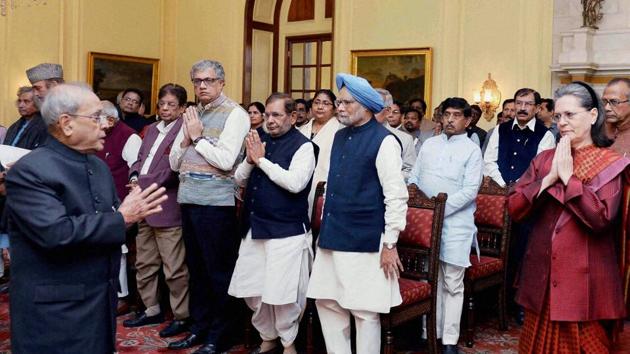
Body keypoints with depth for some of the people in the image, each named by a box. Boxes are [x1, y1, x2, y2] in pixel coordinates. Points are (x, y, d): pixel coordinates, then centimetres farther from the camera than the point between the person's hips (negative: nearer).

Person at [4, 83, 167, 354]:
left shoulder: (99, 166, 11)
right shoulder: (29, 171, -15)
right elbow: (56, 233, -26)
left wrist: (132, 210, -8)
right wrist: (121, 218, -20)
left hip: (102, 300, 8)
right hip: (54, 311, -7)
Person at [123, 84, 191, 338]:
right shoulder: (152, 129, 17)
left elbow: (173, 171, -16)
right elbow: (140, 159, 19)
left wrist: (143, 184, -14)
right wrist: (134, 178, -1)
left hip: (167, 208, -9)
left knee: (174, 268, -1)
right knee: (144, 264, 17)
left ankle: (182, 316, 13)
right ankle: (151, 310, 32)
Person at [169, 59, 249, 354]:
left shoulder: (234, 114, -5)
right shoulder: (192, 114, 15)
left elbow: (226, 160, -17)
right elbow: (174, 162, 14)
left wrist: (197, 137, -7)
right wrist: (186, 138, -4)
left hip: (216, 202, -7)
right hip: (188, 199, 7)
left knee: (219, 270, 2)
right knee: (196, 267, 15)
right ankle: (198, 327, 27)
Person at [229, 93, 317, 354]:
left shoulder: (303, 146, -7)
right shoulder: (260, 140, 11)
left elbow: (295, 183, -21)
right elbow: (239, 180, 12)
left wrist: (262, 160, -15)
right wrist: (250, 160, -9)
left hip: (287, 231, -6)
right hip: (254, 227, 6)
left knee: (282, 293, -2)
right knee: (253, 292, 12)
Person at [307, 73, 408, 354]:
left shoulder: (383, 141, -12)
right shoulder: (340, 136, 12)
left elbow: (396, 196, -14)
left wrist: (390, 244, -14)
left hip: (365, 243, -7)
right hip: (333, 238, 8)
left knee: (365, 311, 2)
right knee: (327, 302, 13)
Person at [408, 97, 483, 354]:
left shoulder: (472, 150, -1)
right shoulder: (429, 144, 13)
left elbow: (470, 190, -10)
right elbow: (413, 178, 14)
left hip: (454, 223, -4)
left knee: (452, 284, 1)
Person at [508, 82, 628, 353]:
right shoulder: (544, 159, 7)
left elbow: (601, 218, -19)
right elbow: (514, 208, -2)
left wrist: (568, 176, -15)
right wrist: (550, 177, -11)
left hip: (583, 278, -4)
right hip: (541, 274, 4)